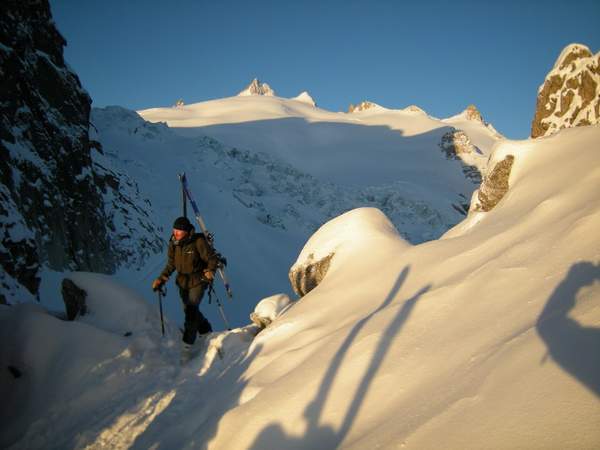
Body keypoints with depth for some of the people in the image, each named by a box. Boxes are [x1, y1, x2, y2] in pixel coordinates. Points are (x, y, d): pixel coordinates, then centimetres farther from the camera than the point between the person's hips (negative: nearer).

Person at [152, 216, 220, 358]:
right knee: (189, 309, 14)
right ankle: (206, 331, 38)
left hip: (198, 281, -6)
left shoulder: (198, 242, -19)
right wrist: (161, 279, -3)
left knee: (191, 310, -14)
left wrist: (210, 271, -31)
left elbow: (212, 258, -14)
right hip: (183, 282, 6)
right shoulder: (173, 244, -2)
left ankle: (187, 344, -7)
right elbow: (171, 265, 7)